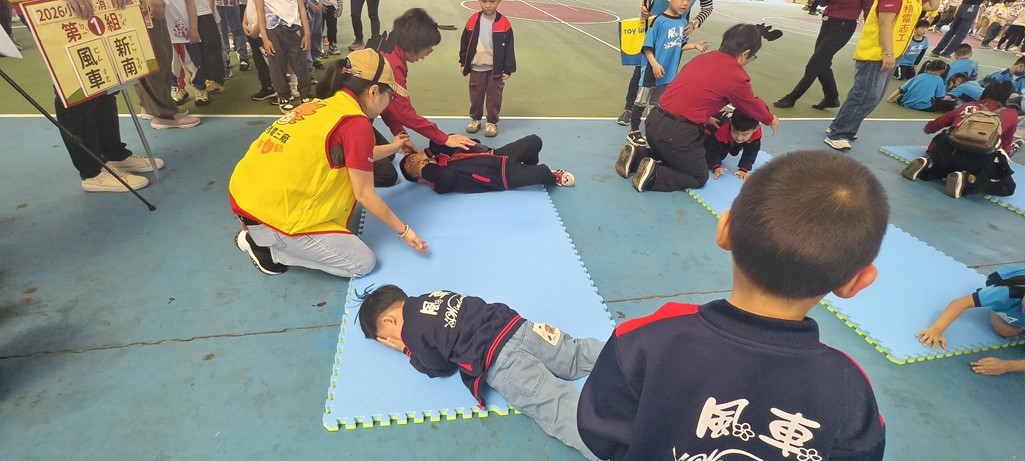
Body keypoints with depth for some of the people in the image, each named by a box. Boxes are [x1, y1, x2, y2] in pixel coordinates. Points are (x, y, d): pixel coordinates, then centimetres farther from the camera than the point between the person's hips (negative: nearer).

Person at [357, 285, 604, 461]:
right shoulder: (432, 296, 20)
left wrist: (407, 350, 26)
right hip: (516, 326, 8)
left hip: (502, 363, -8)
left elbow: (441, 368, 14)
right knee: (578, 355, 15)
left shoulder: (411, 331, 1)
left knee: (562, 411, -18)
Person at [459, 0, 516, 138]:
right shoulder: (473, 20, -3)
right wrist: (463, 63, 6)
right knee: (476, 96, 13)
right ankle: (475, 119, 31)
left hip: (495, 69, -2)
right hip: (476, 68, 2)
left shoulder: (504, 23, -8)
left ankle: (492, 122, 21)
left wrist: (508, 69, -6)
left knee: (494, 97, 6)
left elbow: (509, 48, -5)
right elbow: (465, 42, 6)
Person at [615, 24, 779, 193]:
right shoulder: (737, 77, -8)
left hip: (654, 121, 7)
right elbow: (754, 106, 11)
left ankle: (635, 157, 12)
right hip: (676, 133, -7)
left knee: (672, 155, 34)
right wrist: (771, 120, 30)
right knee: (699, 178, 14)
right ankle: (652, 175, -7)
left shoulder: (702, 57, 10)